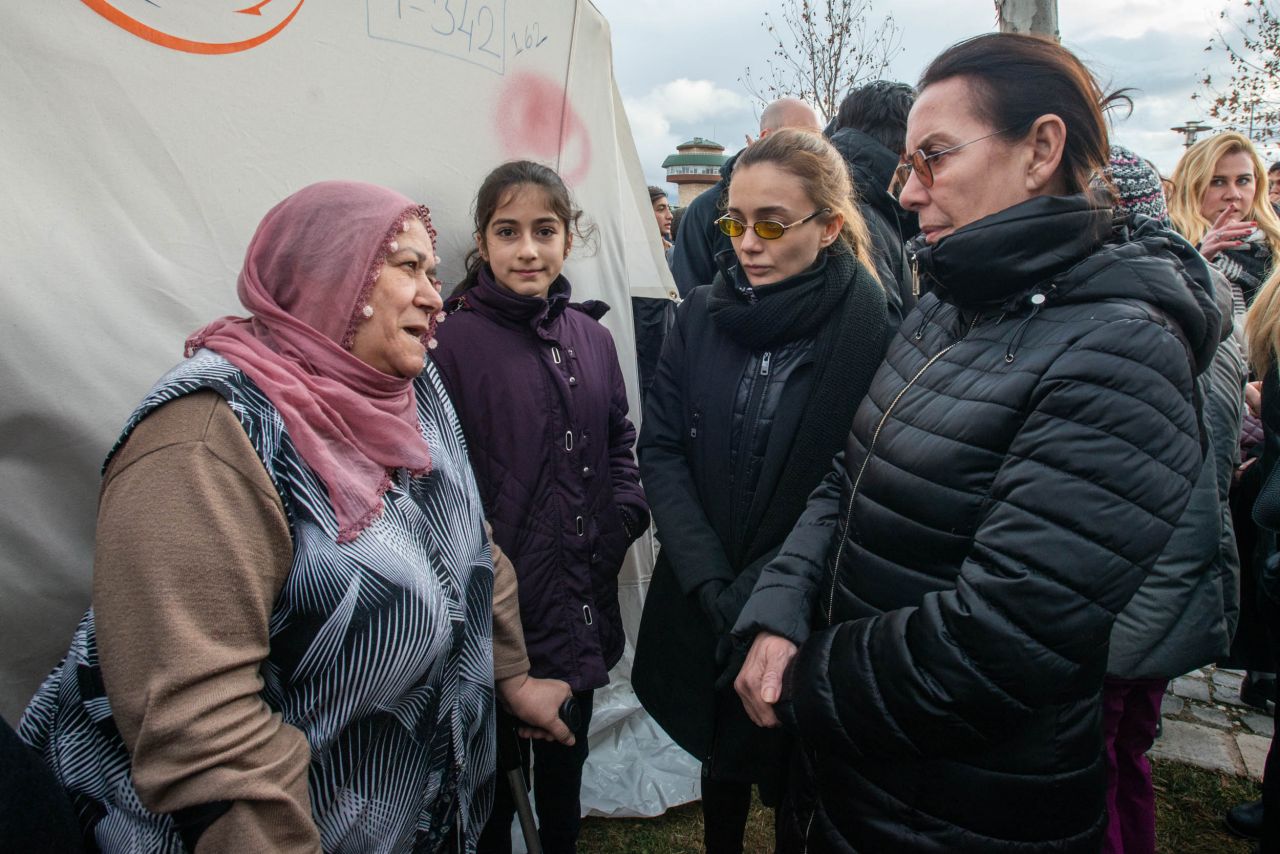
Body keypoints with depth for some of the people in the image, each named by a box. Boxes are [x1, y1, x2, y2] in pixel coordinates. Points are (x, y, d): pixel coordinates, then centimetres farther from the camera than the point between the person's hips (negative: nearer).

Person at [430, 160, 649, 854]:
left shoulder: (590, 336, 5)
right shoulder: (454, 342, -12)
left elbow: (620, 442, 14)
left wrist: (622, 519, 0)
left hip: (581, 608, 5)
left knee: (565, 757, 24)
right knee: (495, 772, 15)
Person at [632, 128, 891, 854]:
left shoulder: (874, 329, -15)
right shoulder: (702, 314, -2)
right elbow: (662, 448, -3)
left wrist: (760, 595, -17)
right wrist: (711, 585, -13)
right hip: (701, 606, 4)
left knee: (797, 781, 15)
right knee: (722, 755, 24)